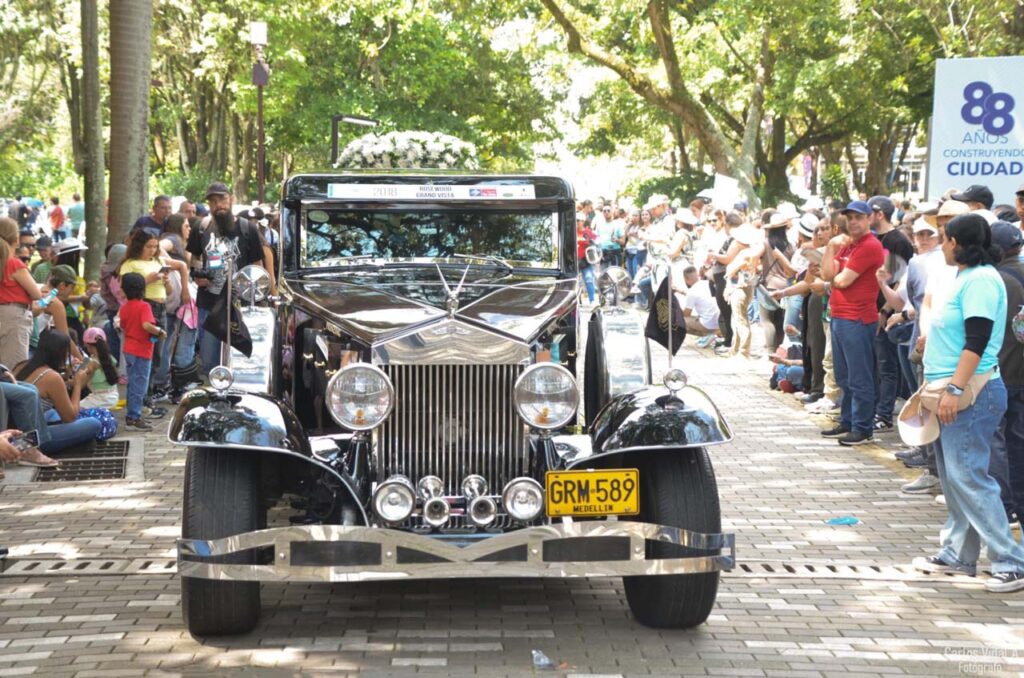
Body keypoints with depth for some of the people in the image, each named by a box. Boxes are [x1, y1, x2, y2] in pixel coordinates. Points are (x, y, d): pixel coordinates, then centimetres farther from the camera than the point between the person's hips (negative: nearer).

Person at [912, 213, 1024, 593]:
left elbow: (976, 342, -23)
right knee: (954, 477, 13)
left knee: (968, 477, -11)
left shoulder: (980, 280, -15)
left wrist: (954, 390, -26)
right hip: (953, 392, 10)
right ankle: (957, 554, 20)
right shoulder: (967, 277, 15)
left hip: (970, 394, -10)